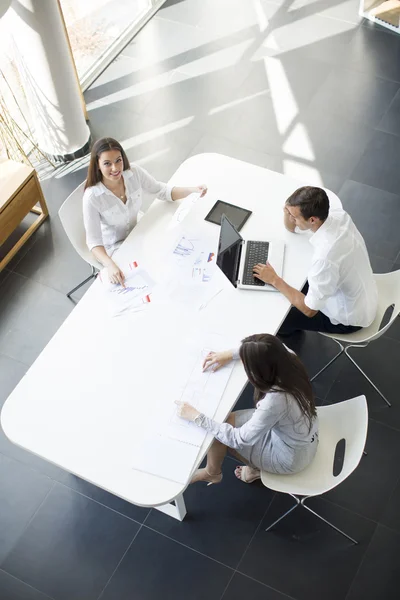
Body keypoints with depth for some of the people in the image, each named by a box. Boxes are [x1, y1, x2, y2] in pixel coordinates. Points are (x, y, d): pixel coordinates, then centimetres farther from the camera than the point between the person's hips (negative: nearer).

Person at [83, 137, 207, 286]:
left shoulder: (134, 172, -19)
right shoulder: (92, 196, -31)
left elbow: (162, 191, -6)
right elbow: (93, 240, -28)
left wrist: (193, 190, -23)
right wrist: (110, 265, -46)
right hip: (112, 248, -5)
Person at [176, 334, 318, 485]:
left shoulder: (276, 400, -40)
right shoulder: (288, 358, -22)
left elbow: (239, 439, -28)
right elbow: (272, 349, 4)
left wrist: (196, 416, -23)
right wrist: (230, 354, -2)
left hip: (291, 456, -6)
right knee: (225, 421, 12)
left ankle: (212, 473, 32)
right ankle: (257, 467, 32)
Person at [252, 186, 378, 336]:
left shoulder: (325, 257, -42)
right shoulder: (339, 215, -18)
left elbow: (310, 310, -28)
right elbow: (291, 227, 0)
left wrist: (275, 280, -21)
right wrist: (288, 211, -22)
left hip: (349, 317, -7)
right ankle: (293, 329, 43)